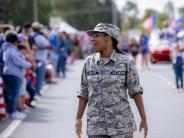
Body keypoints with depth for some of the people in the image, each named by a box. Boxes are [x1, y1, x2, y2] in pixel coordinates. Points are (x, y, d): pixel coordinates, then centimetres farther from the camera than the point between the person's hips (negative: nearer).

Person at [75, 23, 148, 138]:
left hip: (121, 123, -2)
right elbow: (84, 92, 9)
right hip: (97, 124, 3)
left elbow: (135, 91, -2)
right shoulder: (90, 62, 3)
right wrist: (78, 119, 7)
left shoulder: (125, 62, -5)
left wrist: (144, 119, -4)